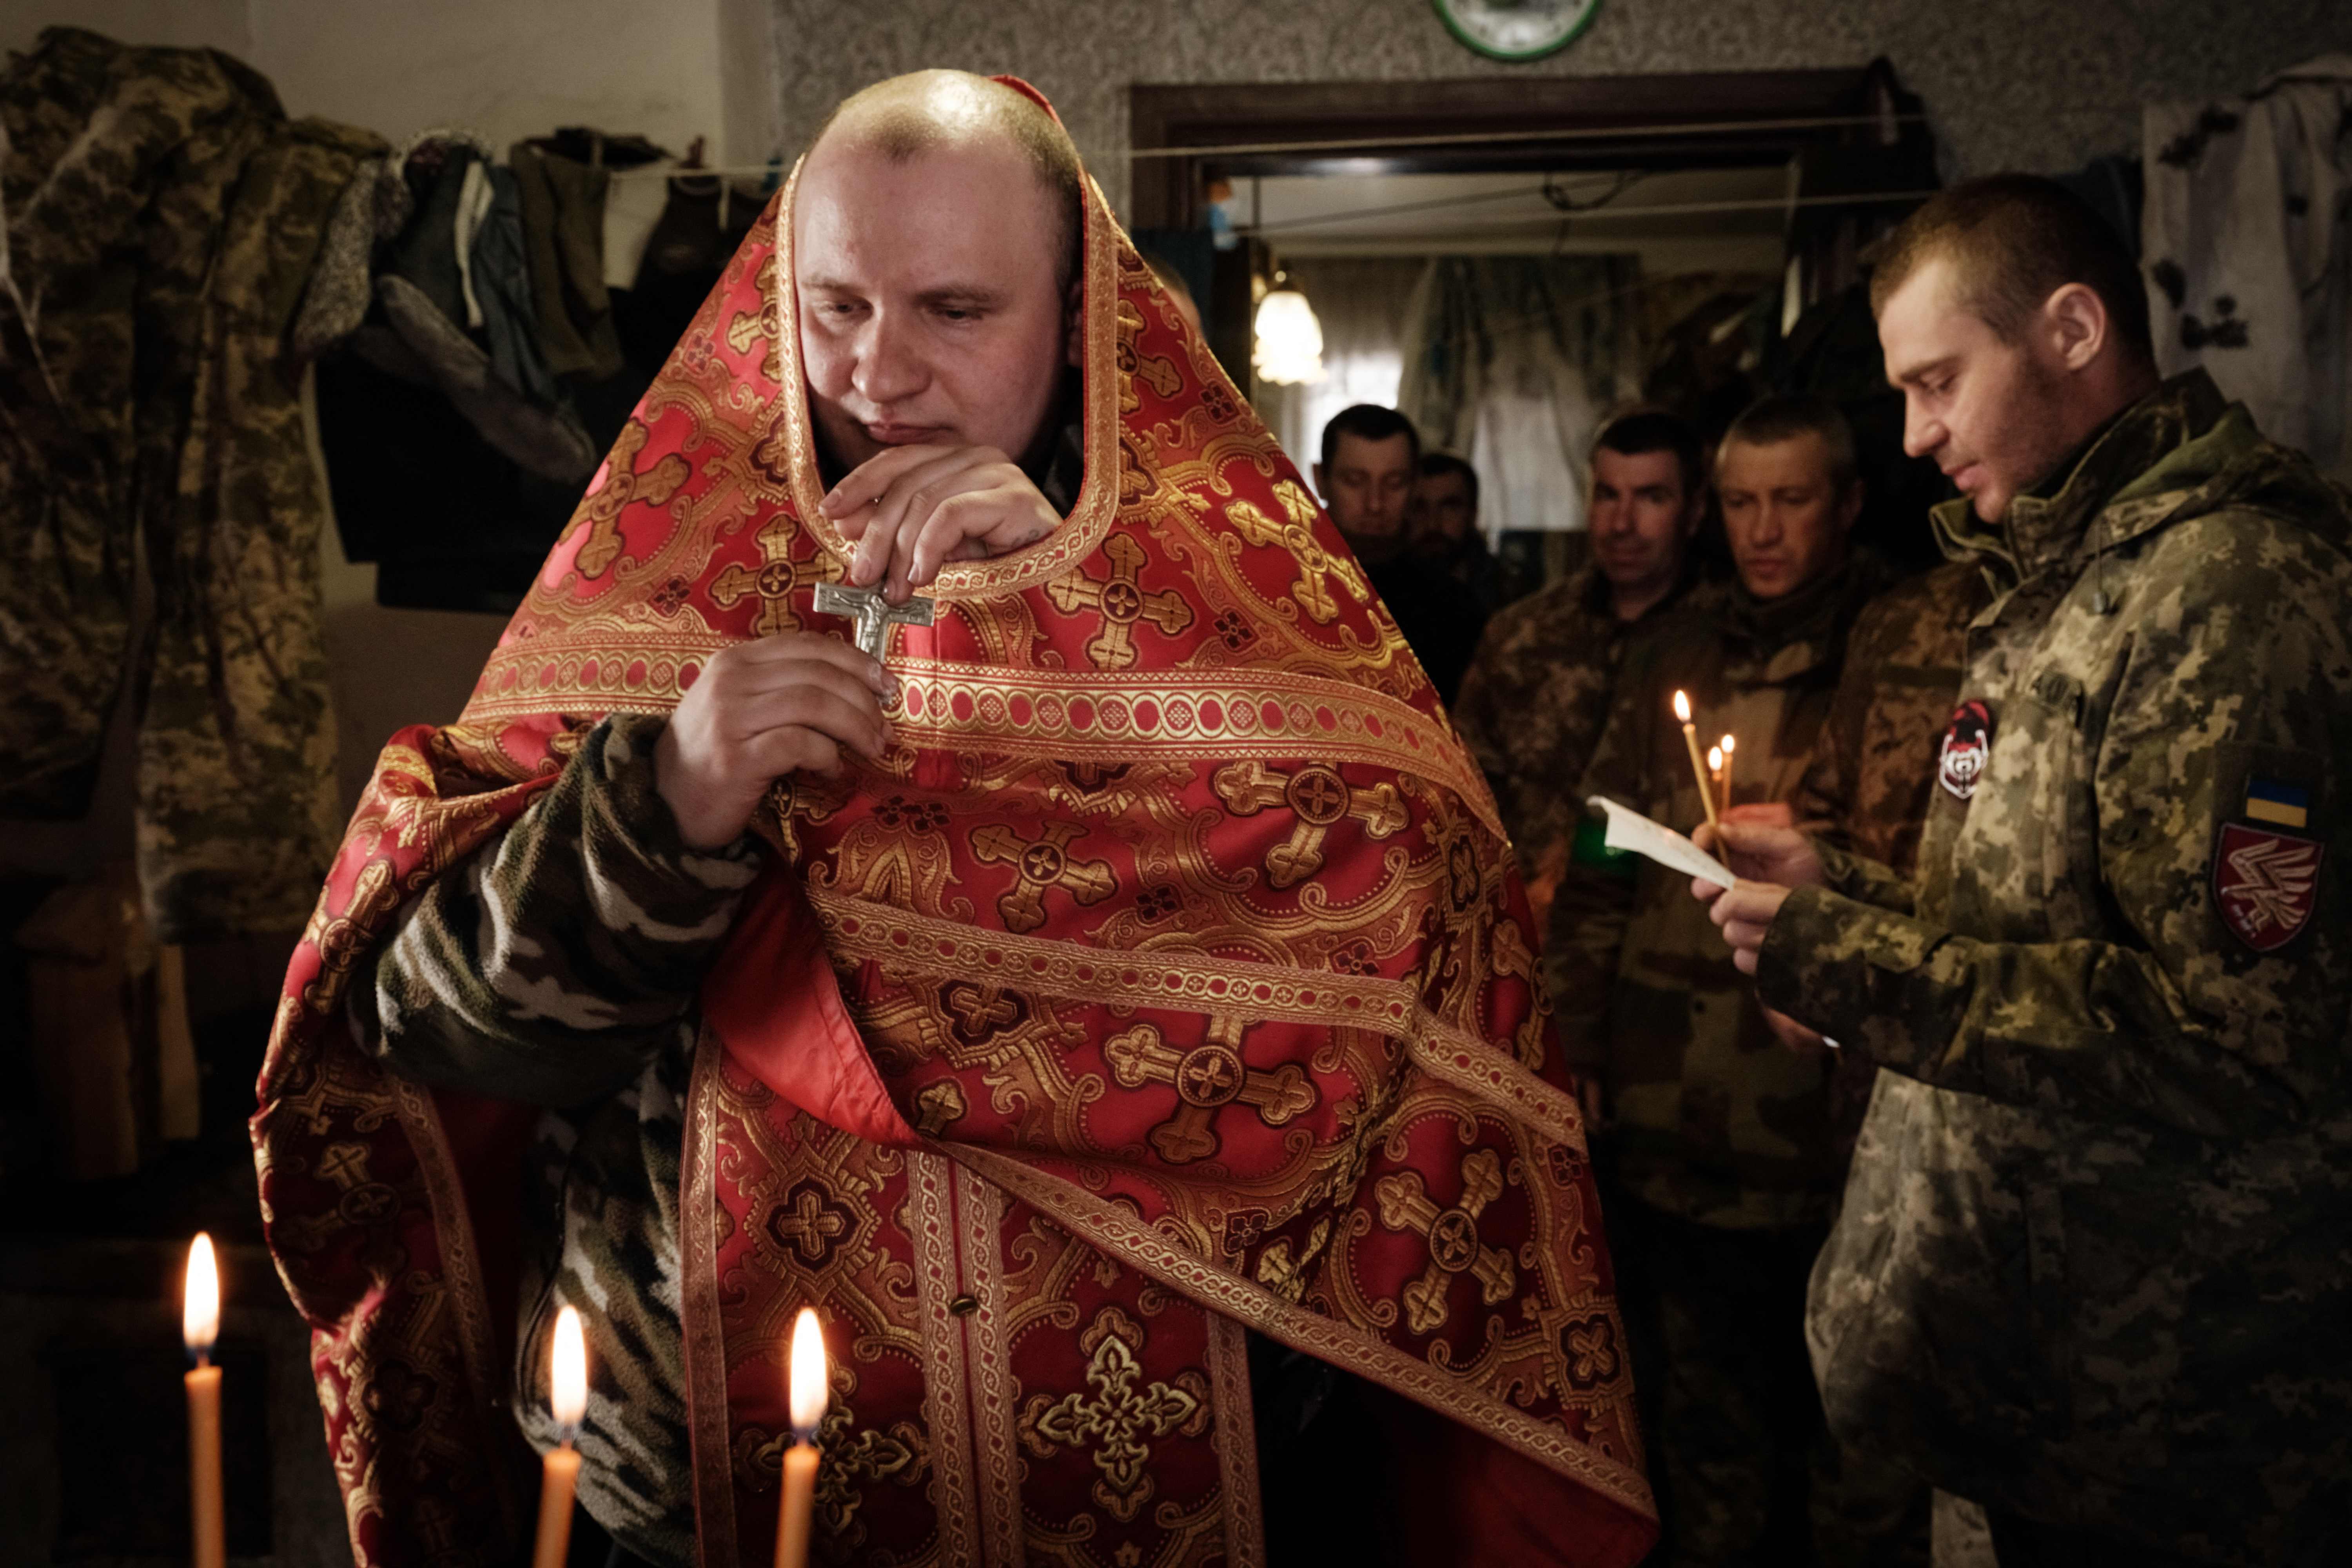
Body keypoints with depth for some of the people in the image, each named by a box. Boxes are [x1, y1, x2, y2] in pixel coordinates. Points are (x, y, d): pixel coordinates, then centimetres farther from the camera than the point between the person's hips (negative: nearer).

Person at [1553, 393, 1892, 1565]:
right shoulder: (1673, 658, 12)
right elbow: (1597, 873, 12)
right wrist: (1574, 1052, 8)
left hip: (1838, 1134, -3)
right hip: (1673, 1129, 4)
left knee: (1850, 1462, 9)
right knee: (1707, 1436, 16)